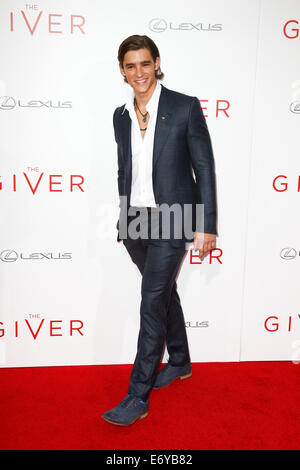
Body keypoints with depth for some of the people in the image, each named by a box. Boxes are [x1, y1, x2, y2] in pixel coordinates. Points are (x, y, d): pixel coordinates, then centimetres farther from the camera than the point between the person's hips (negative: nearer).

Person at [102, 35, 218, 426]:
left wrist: (207, 226, -11)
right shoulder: (121, 116, 9)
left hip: (171, 219, -6)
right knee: (165, 292, 19)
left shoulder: (185, 107, -7)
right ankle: (180, 362, 38)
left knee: (153, 304, -7)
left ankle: (138, 397, 3)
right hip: (135, 219, 6)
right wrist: (124, 222, 17)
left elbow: (205, 168, -7)